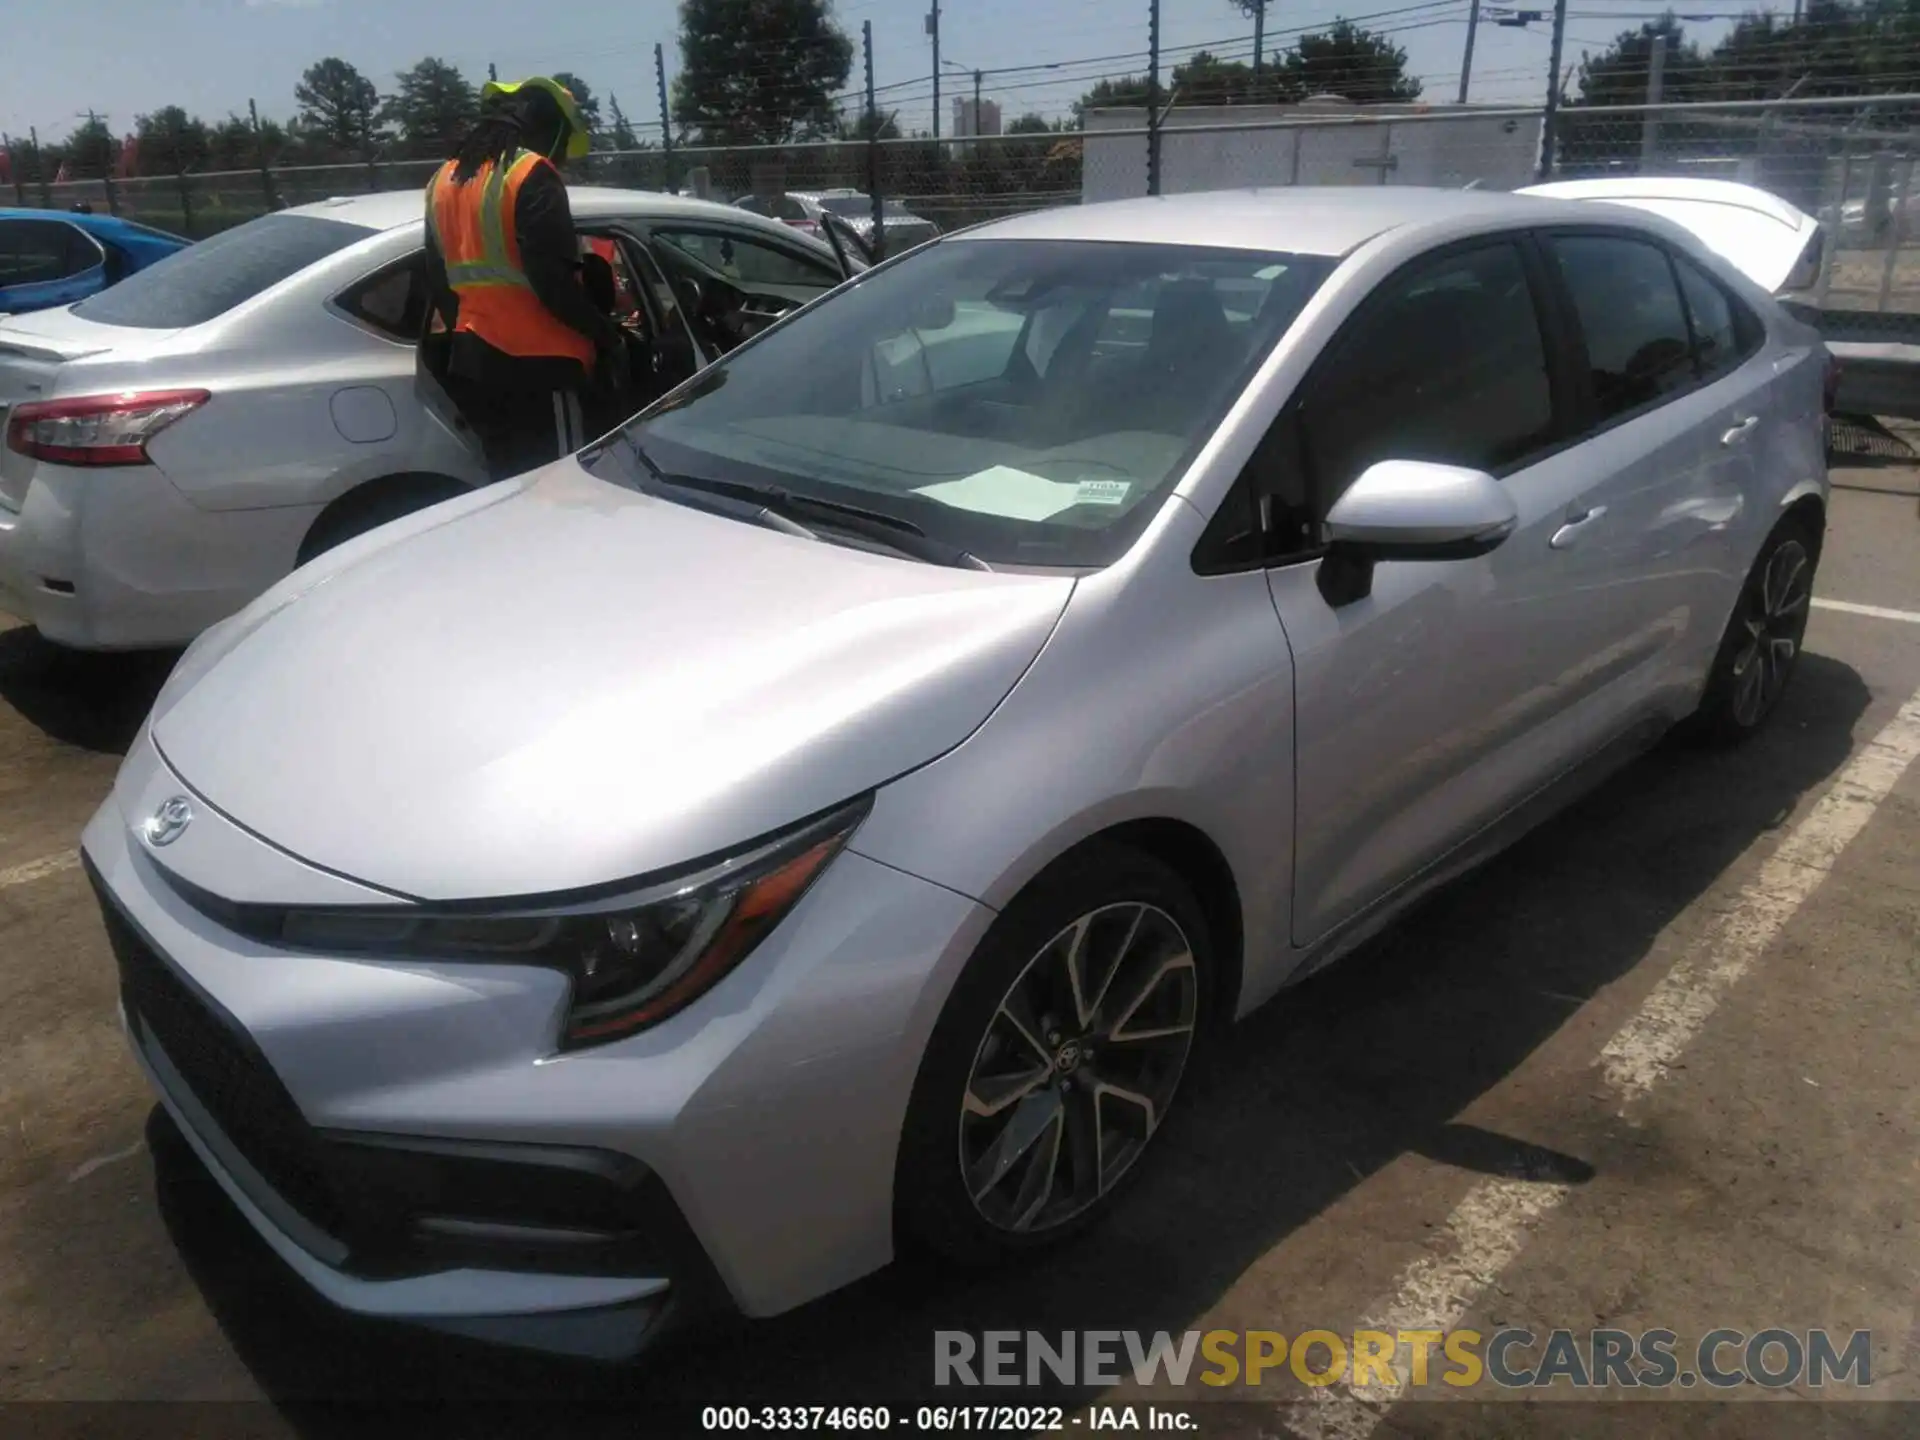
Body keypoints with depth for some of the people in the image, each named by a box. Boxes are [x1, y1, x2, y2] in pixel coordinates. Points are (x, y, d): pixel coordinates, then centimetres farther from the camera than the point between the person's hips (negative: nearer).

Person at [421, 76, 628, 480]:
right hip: (533, 357, -9)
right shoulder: (531, 176, -10)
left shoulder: (444, 180, 18)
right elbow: (553, 278, -18)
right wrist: (606, 334, -9)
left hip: (473, 356, 9)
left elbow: (437, 278, 20)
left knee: (510, 479, 14)